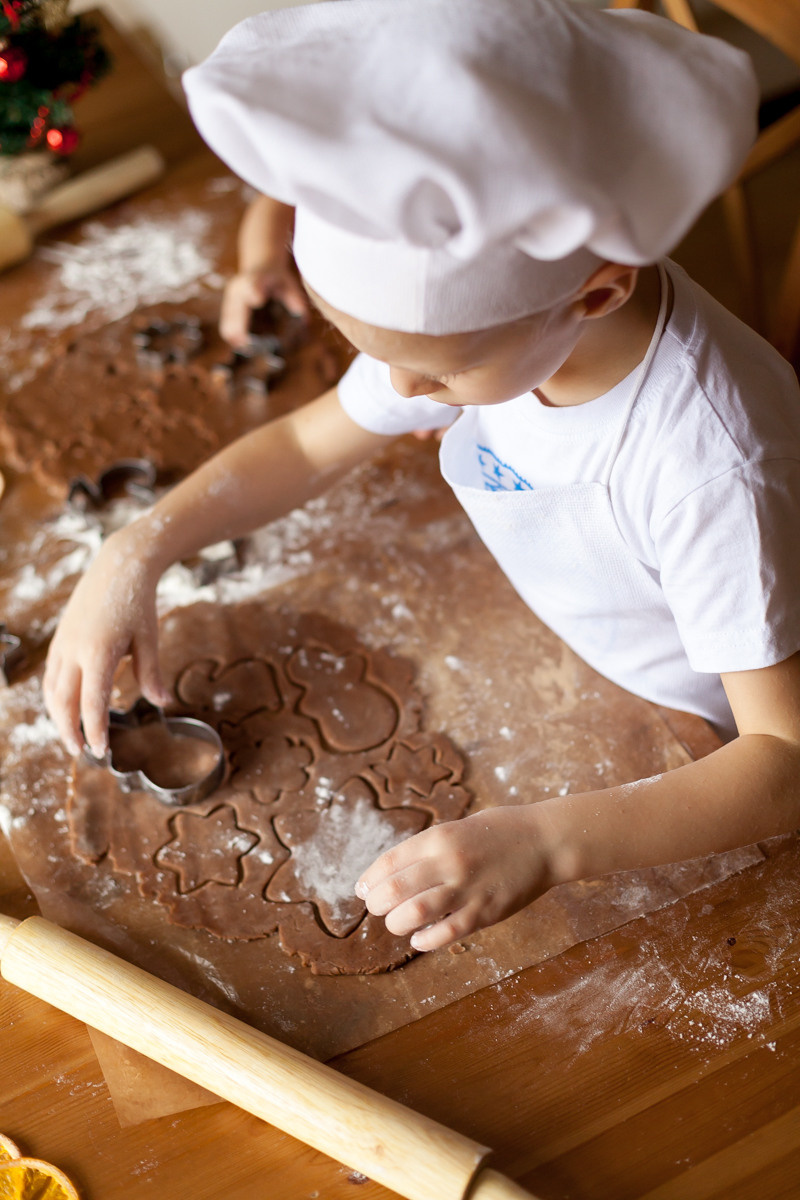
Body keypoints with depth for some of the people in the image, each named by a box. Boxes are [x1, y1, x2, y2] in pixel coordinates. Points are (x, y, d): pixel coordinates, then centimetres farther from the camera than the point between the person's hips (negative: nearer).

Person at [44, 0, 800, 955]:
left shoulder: (712, 467, -40)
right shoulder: (475, 310, -21)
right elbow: (310, 442, -5)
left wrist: (544, 843, -51)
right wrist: (134, 554, -19)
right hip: (574, 674, 5)